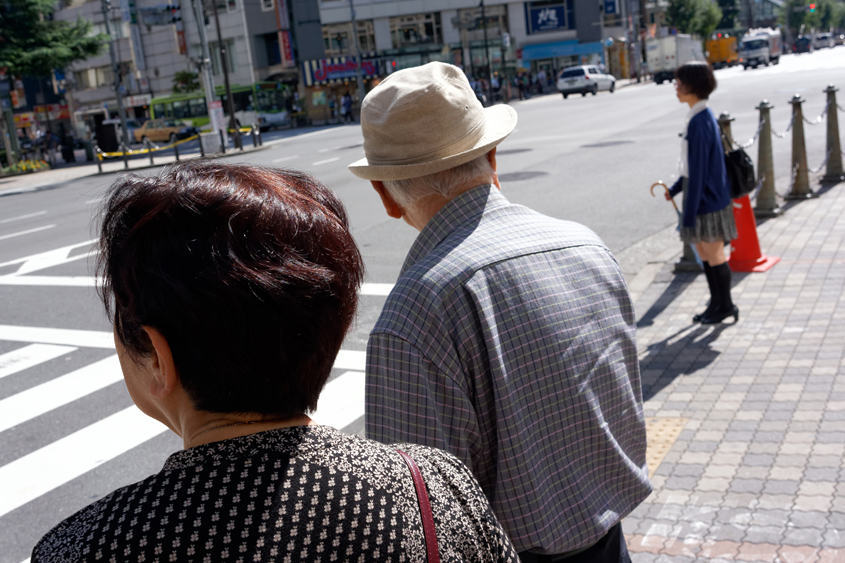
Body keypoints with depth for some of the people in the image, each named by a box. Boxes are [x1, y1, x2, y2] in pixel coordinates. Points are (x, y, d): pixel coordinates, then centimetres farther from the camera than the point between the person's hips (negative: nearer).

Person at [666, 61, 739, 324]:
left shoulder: (699, 122, -22)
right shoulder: (703, 116, 8)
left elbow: (698, 171, -23)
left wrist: (689, 213, -20)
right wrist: (675, 188, 17)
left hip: (708, 198, -10)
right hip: (704, 196, 10)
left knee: (713, 253, 3)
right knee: (703, 250, 17)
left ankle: (725, 305, 18)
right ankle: (716, 302, 28)